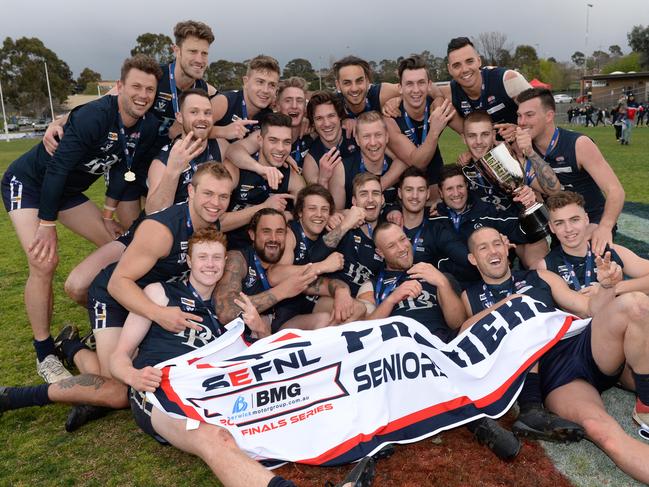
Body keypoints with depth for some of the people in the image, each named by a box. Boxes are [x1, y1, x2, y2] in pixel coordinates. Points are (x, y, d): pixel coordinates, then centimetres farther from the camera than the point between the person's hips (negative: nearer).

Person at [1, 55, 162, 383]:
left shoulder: (148, 128, -8)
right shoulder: (94, 116, -30)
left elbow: (126, 172, 4)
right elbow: (57, 167, -30)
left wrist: (108, 215, 4)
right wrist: (47, 224, -29)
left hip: (68, 191, 7)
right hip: (28, 183, -7)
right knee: (44, 262, -21)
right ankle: (44, 354, -7)